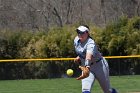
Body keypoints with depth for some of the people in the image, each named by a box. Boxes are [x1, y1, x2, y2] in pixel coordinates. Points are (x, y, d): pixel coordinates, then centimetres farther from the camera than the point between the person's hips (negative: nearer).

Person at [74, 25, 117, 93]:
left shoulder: (90, 43, -29)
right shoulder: (76, 40, -6)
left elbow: (89, 57, -51)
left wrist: (87, 68, -69)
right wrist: (79, 57, 2)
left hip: (99, 66, -6)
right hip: (87, 67, 6)